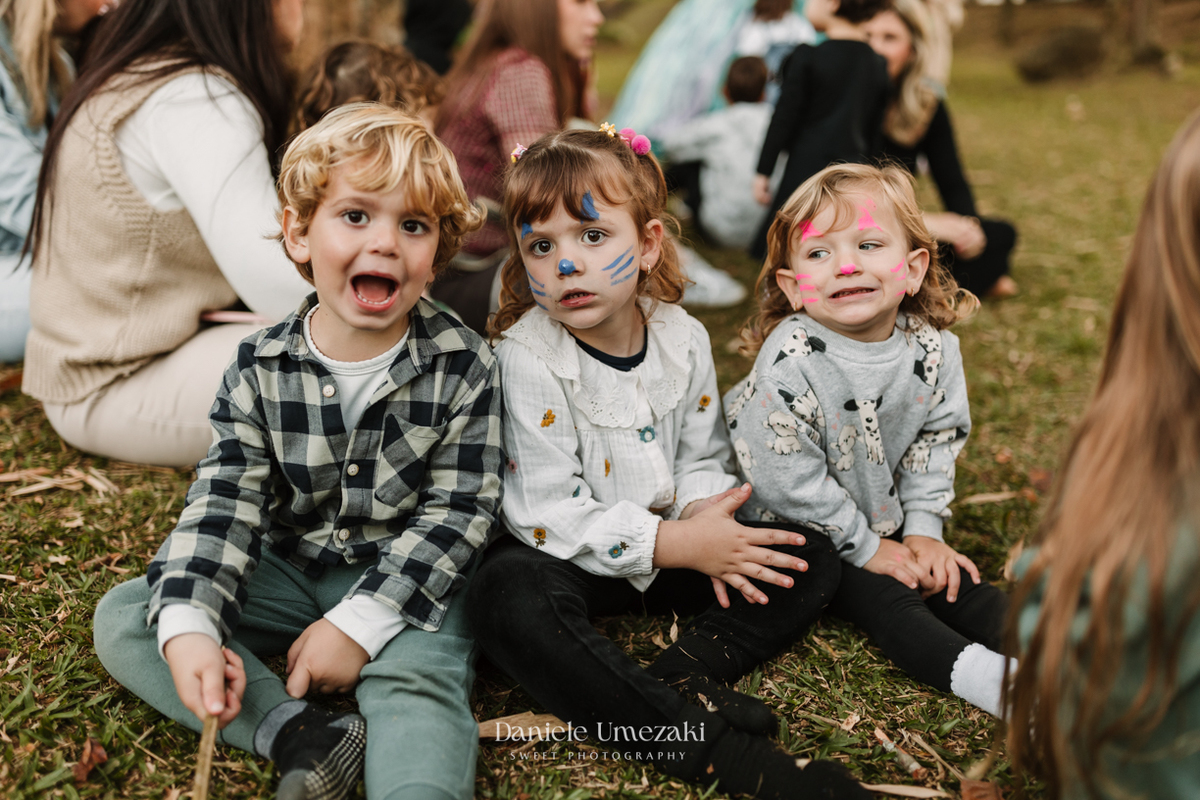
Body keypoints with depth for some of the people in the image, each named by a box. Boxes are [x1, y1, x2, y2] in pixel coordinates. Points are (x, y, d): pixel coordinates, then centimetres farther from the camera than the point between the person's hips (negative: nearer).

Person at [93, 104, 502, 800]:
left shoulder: (463, 367, -12)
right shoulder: (260, 371, -5)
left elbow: (458, 512, -13)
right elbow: (223, 505, -9)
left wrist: (360, 623, -20)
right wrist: (189, 625, -26)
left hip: (411, 582, -3)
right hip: (287, 573, 4)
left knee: (415, 685, -33)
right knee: (122, 616, -10)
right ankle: (294, 734, -26)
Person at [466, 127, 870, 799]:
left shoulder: (684, 338, -3)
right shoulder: (527, 358, -18)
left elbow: (703, 459, 8)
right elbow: (548, 511, -21)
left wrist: (702, 510, -17)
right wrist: (675, 543, -24)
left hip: (673, 547, 5)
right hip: (572, 559, -5)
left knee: (811, 561, -7)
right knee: (507, 596, -38)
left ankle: (685, 676, -26)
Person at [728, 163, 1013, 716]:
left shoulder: (933, 349, -10)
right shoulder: (791, 360, -27)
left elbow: (938, 440, 4)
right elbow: (787, 479, -24)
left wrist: (923, 529, -5)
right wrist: (865, 547, -16)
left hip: (886, 518, 6)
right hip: (793, 529, -6)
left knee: (955, 581, -8)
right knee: (881, 598, -21)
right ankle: (979, 675, -33)